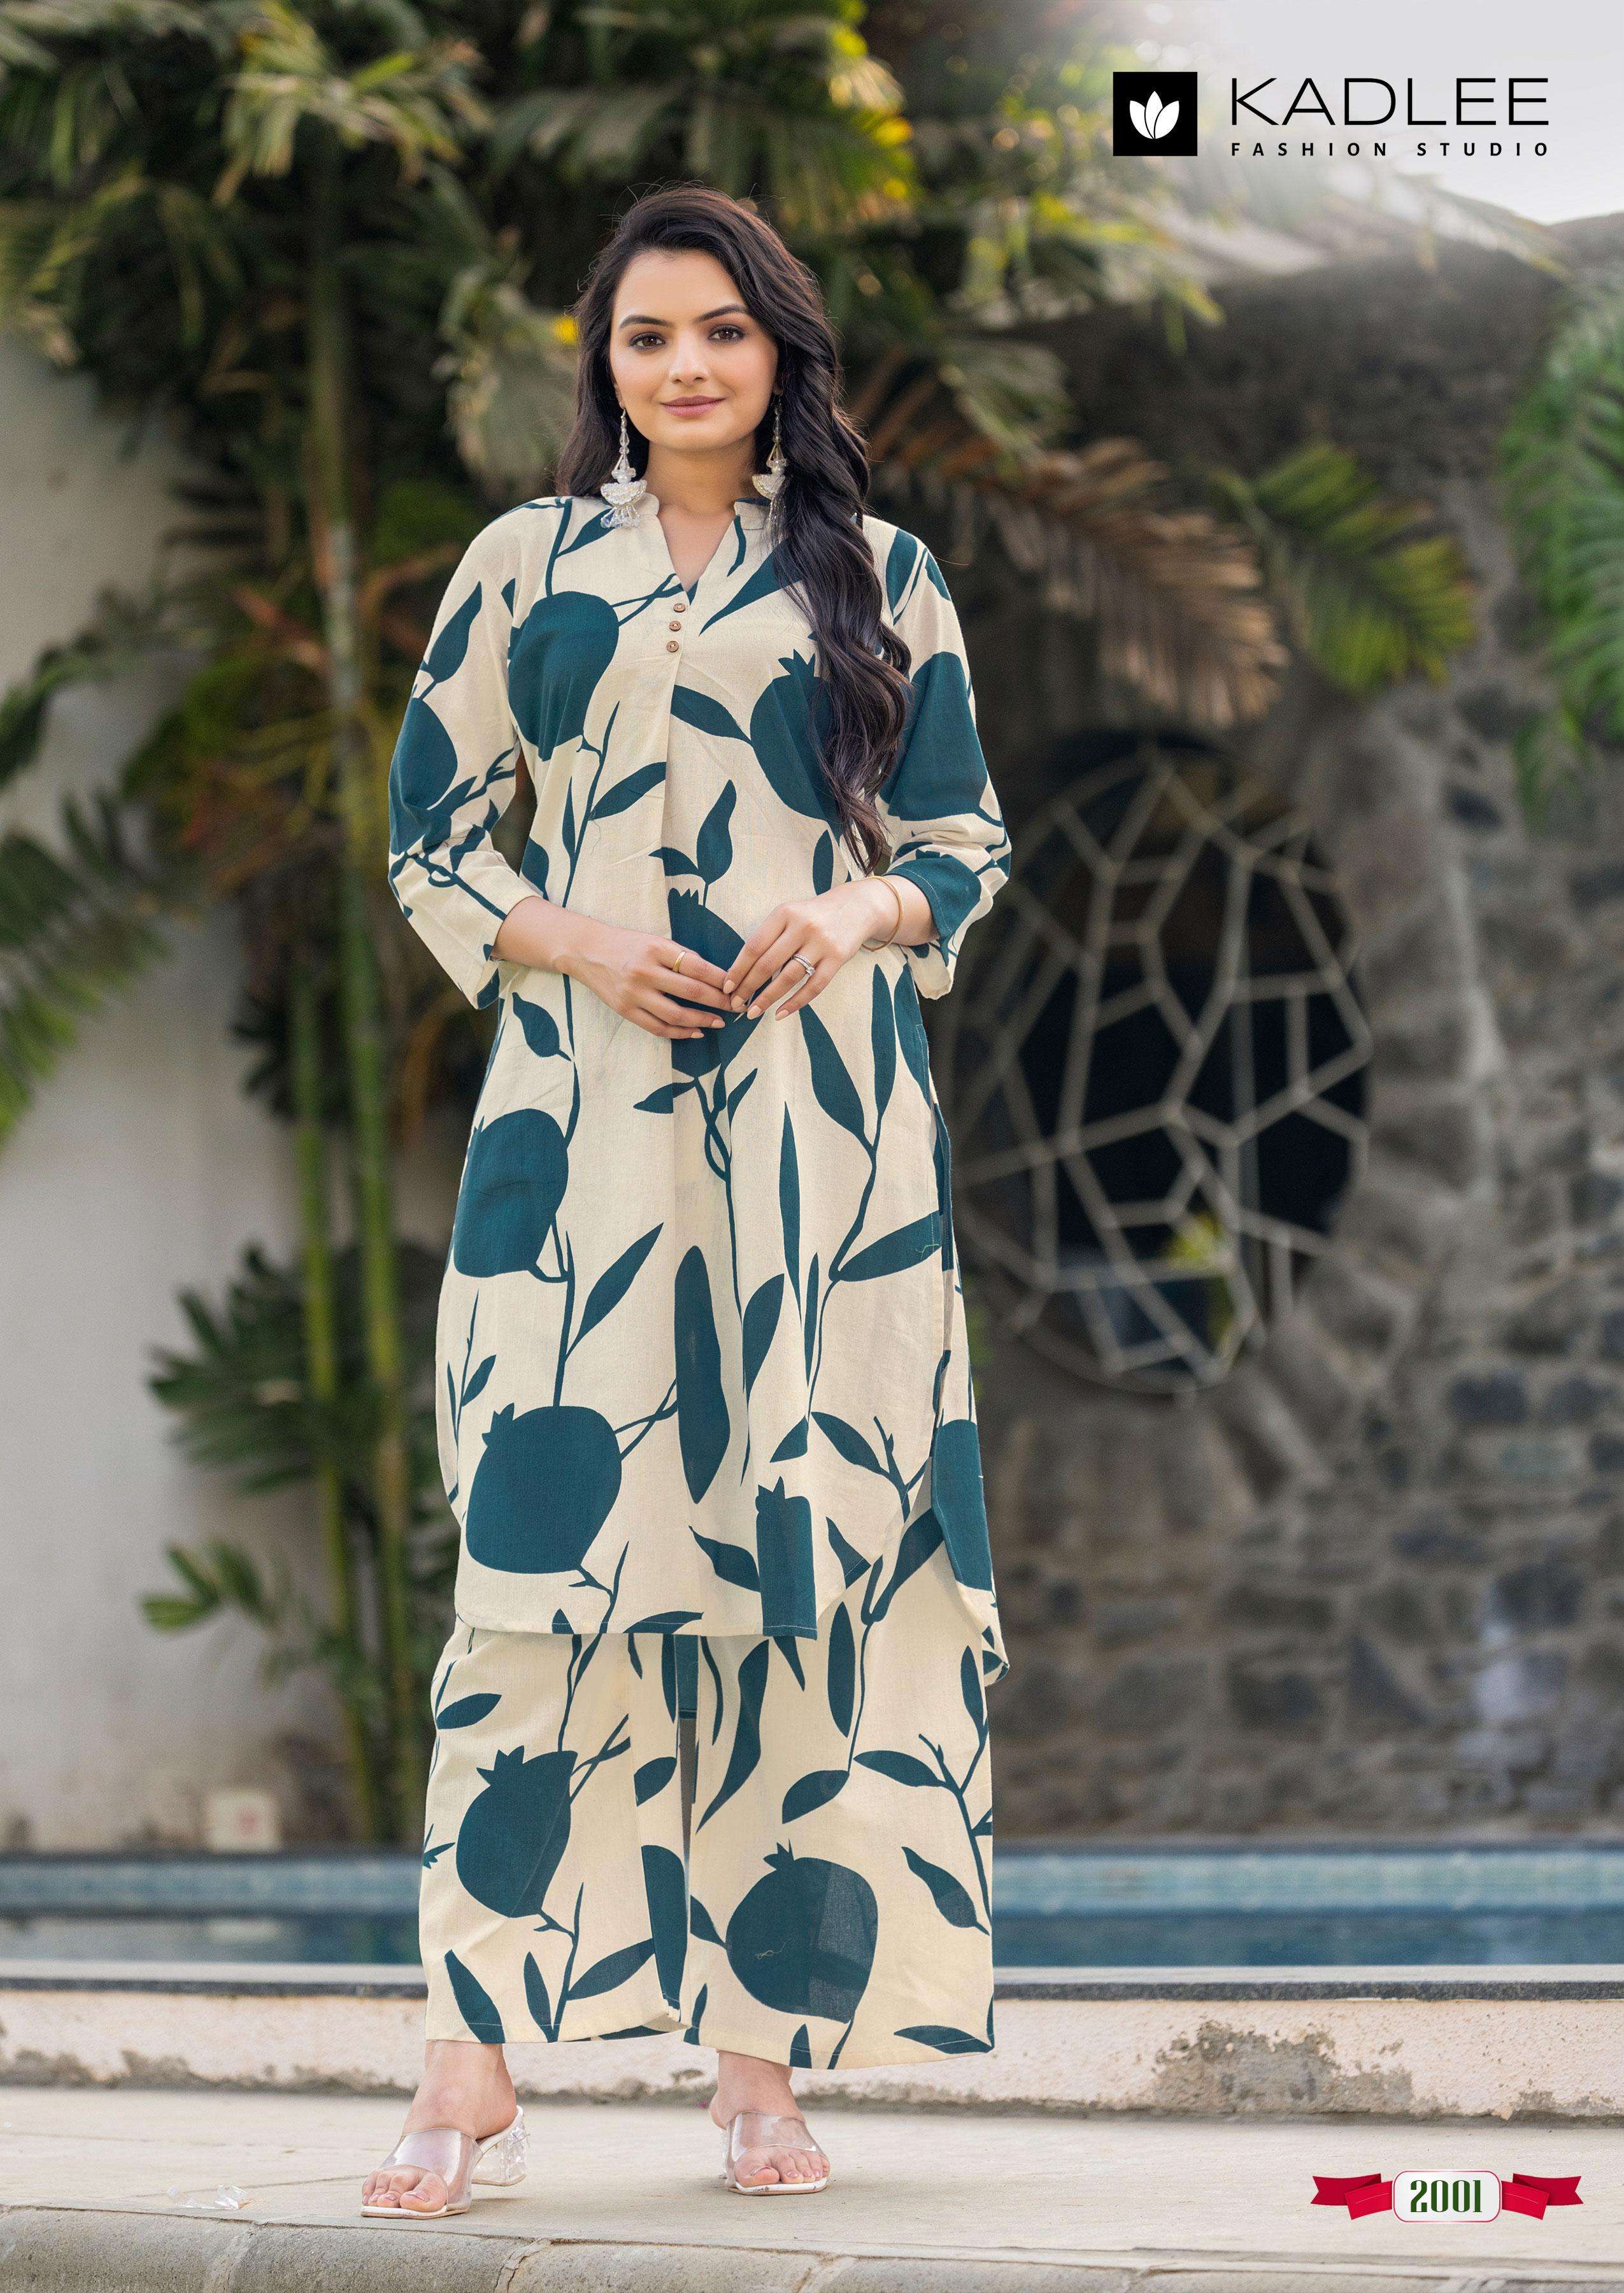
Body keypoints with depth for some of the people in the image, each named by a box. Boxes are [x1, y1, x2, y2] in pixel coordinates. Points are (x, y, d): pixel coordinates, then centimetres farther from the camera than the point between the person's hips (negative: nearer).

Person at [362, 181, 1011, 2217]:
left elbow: (968, 841, 13)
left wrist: (862, 917, -8)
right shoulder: (525, 565, 11)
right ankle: (474, 2071, -5)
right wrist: (568, 941, -7)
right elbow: (426, 832, 11)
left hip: (823, 1128, 1)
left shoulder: (881, 579, 12)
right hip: (582, 1119, -1)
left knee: (805, 1553, -1)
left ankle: (763, 2046, 8)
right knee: (542, 1552, -9)